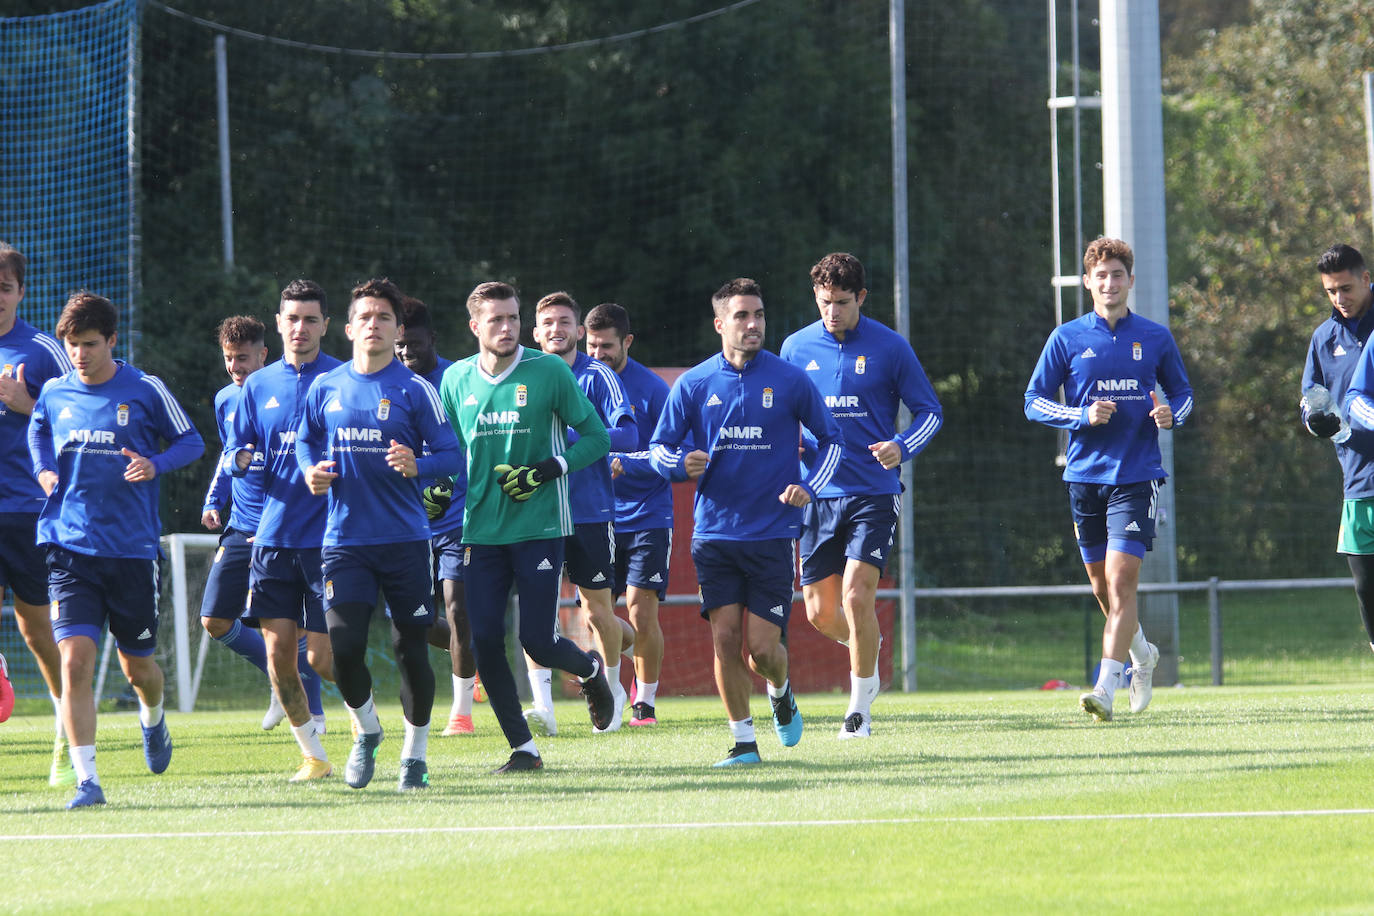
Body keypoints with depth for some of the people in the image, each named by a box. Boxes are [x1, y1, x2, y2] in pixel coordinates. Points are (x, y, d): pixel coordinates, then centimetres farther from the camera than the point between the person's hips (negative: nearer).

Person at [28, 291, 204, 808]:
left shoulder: (145, 391, -3)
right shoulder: (53, 395, 5)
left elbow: (190, 441, 6)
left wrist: (156, 464, -14)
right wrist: (42, 470, 7)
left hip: (132, 549, -1)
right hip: (69, 548, 1)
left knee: (138, 667, 11)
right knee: (74, 658, -15)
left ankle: (153, 720, 48)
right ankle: (86, 780, -14)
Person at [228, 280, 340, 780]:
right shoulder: (258, 386, 11)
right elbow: (233, 454, 14)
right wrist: (240, 460, -9)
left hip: (327, 533, -4)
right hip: (272, 535, 4)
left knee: (321, 657, -7)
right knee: (278, 653, -1)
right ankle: (313, 755, 12)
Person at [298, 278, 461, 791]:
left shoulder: (414, 390, -2)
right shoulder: (325, 389, 8)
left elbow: (451, 455, -2)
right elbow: (305, 440, 23)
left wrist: (418, 465, -22)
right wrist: (310, 470, 3)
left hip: (405, 541, -2)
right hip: (344, 540, 2)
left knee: (411, 649, 2)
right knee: (343, 647, -11)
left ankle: (415, 755, 19)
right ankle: (366, 731, 17)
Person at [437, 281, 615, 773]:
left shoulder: (548, 371, -4)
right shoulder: (456, 380, 6)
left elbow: (596, 437, 0)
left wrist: (547, 470, -14)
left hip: (538, 527, -3)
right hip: (480, 530, 3)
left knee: (538, 643, -7)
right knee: (484, 641, -5)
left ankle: (591, 669, 28)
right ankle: (523, 747, 9)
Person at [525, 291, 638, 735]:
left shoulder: (597, 377, -3)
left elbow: (627, 434, -13)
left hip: (589, 510, -2)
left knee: (597, 608, 7)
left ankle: (612, 688, 31)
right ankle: (542, 702, -17)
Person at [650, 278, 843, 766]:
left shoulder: (790, 381, 0)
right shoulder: (693, 384, 3)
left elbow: (830, 438, 12)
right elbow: (658, 448, 8)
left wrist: (809, 488, -3)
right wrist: (681, 462, -15)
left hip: (772, 532, -1)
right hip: (714, 533, 1)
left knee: (762, 647, -5)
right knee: (724, 636, -7)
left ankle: (780, 690, 30)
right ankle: (743, 740, 5)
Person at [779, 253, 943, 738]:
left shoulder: (890, 347, -3)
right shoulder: (797, 347, 6)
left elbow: (930, 412, 3)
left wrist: (901, 447, -16)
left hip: (873, 493, -3)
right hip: (818, 494, 3)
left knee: (857, 596, -15)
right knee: (821, 612, 4)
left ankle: (860, 708, -1)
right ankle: (865, 646, 38)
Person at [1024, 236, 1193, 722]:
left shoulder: (1155, 338, 5)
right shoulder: (1067, 338, 4)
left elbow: (1182, 392, 15)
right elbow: (1034, 402, 4)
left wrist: (1171, 415, -8)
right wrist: (1083, 416, -12)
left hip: (1137, 477, -2)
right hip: (1085, 476, 2)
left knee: (1120, 580, -14)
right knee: (1101, 586, 11)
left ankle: (1106, 690, -18)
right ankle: (1142, 654, 39)